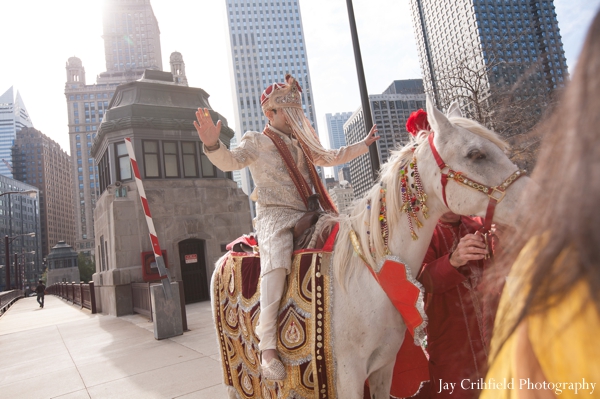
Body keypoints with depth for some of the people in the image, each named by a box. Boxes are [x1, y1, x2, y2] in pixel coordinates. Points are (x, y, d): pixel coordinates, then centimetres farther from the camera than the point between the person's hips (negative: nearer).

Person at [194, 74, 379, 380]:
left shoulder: (302, 144, 22)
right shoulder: (256, 142, 3)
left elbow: (330, 158, 35)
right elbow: (229, 161, -14)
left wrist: (364, 144, 41)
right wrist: (212, 144, -35)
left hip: (307, 215, 7)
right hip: (274, 216, -7)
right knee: (277, 258, -34)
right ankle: (268, 346, -31)